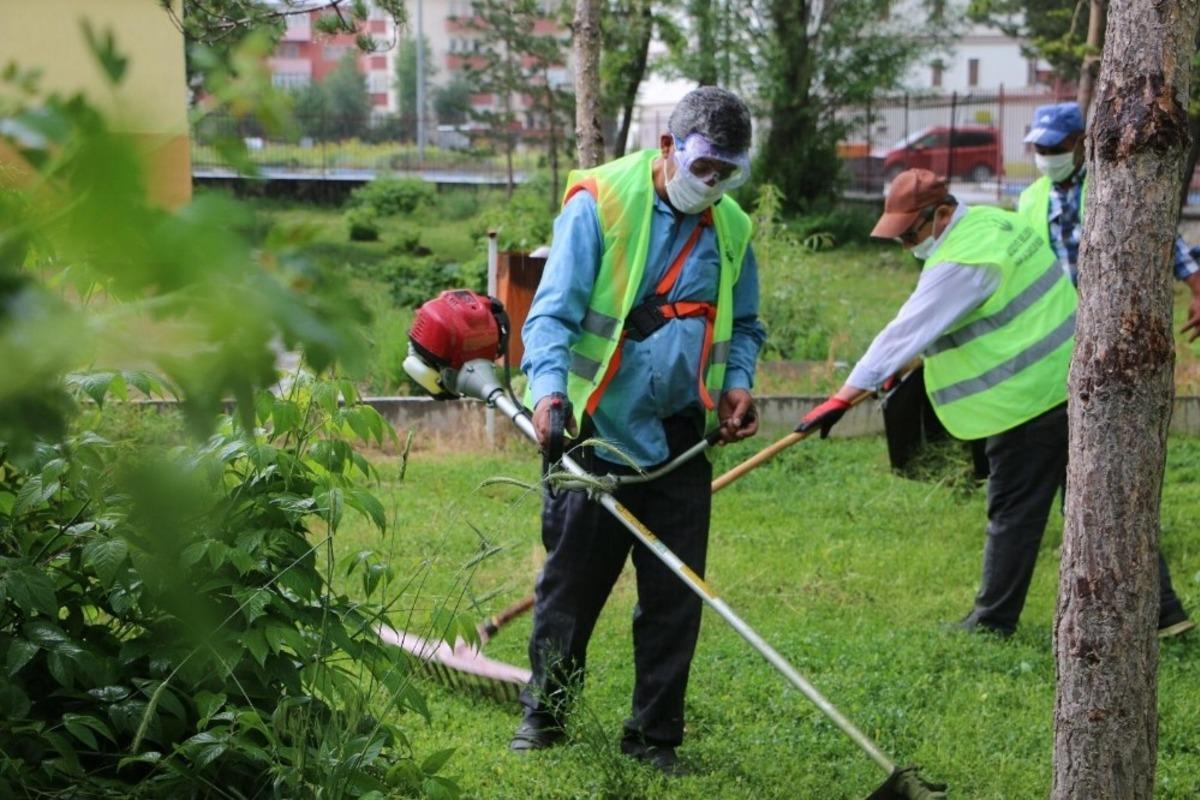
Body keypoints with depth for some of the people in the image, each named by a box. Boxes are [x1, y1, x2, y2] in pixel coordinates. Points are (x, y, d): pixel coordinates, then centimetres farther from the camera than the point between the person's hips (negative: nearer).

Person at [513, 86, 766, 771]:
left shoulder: (731, 227, 8)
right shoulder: (600, 203, -8)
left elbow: (744, 324, 21)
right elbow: (553, 310, -12)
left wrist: (737, 381, 2)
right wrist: (550, 386, -28)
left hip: (681, 438, 4)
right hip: (596, 431, -4)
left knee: (675, 594, 5)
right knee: (572, 584, 7)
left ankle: (655, 737, 18)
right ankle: (544, 714, 26)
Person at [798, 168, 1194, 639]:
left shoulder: (961, 263, -19)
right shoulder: (994, 222, 11)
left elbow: (907, 331, -21)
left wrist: (844, 397, -20)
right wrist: (904, 364, 25)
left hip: (1029, 401, -9)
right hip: (1077, 381, 9)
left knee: (1014, 512, 3)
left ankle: (993, 621, 15)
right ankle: (1161, 610, 13)